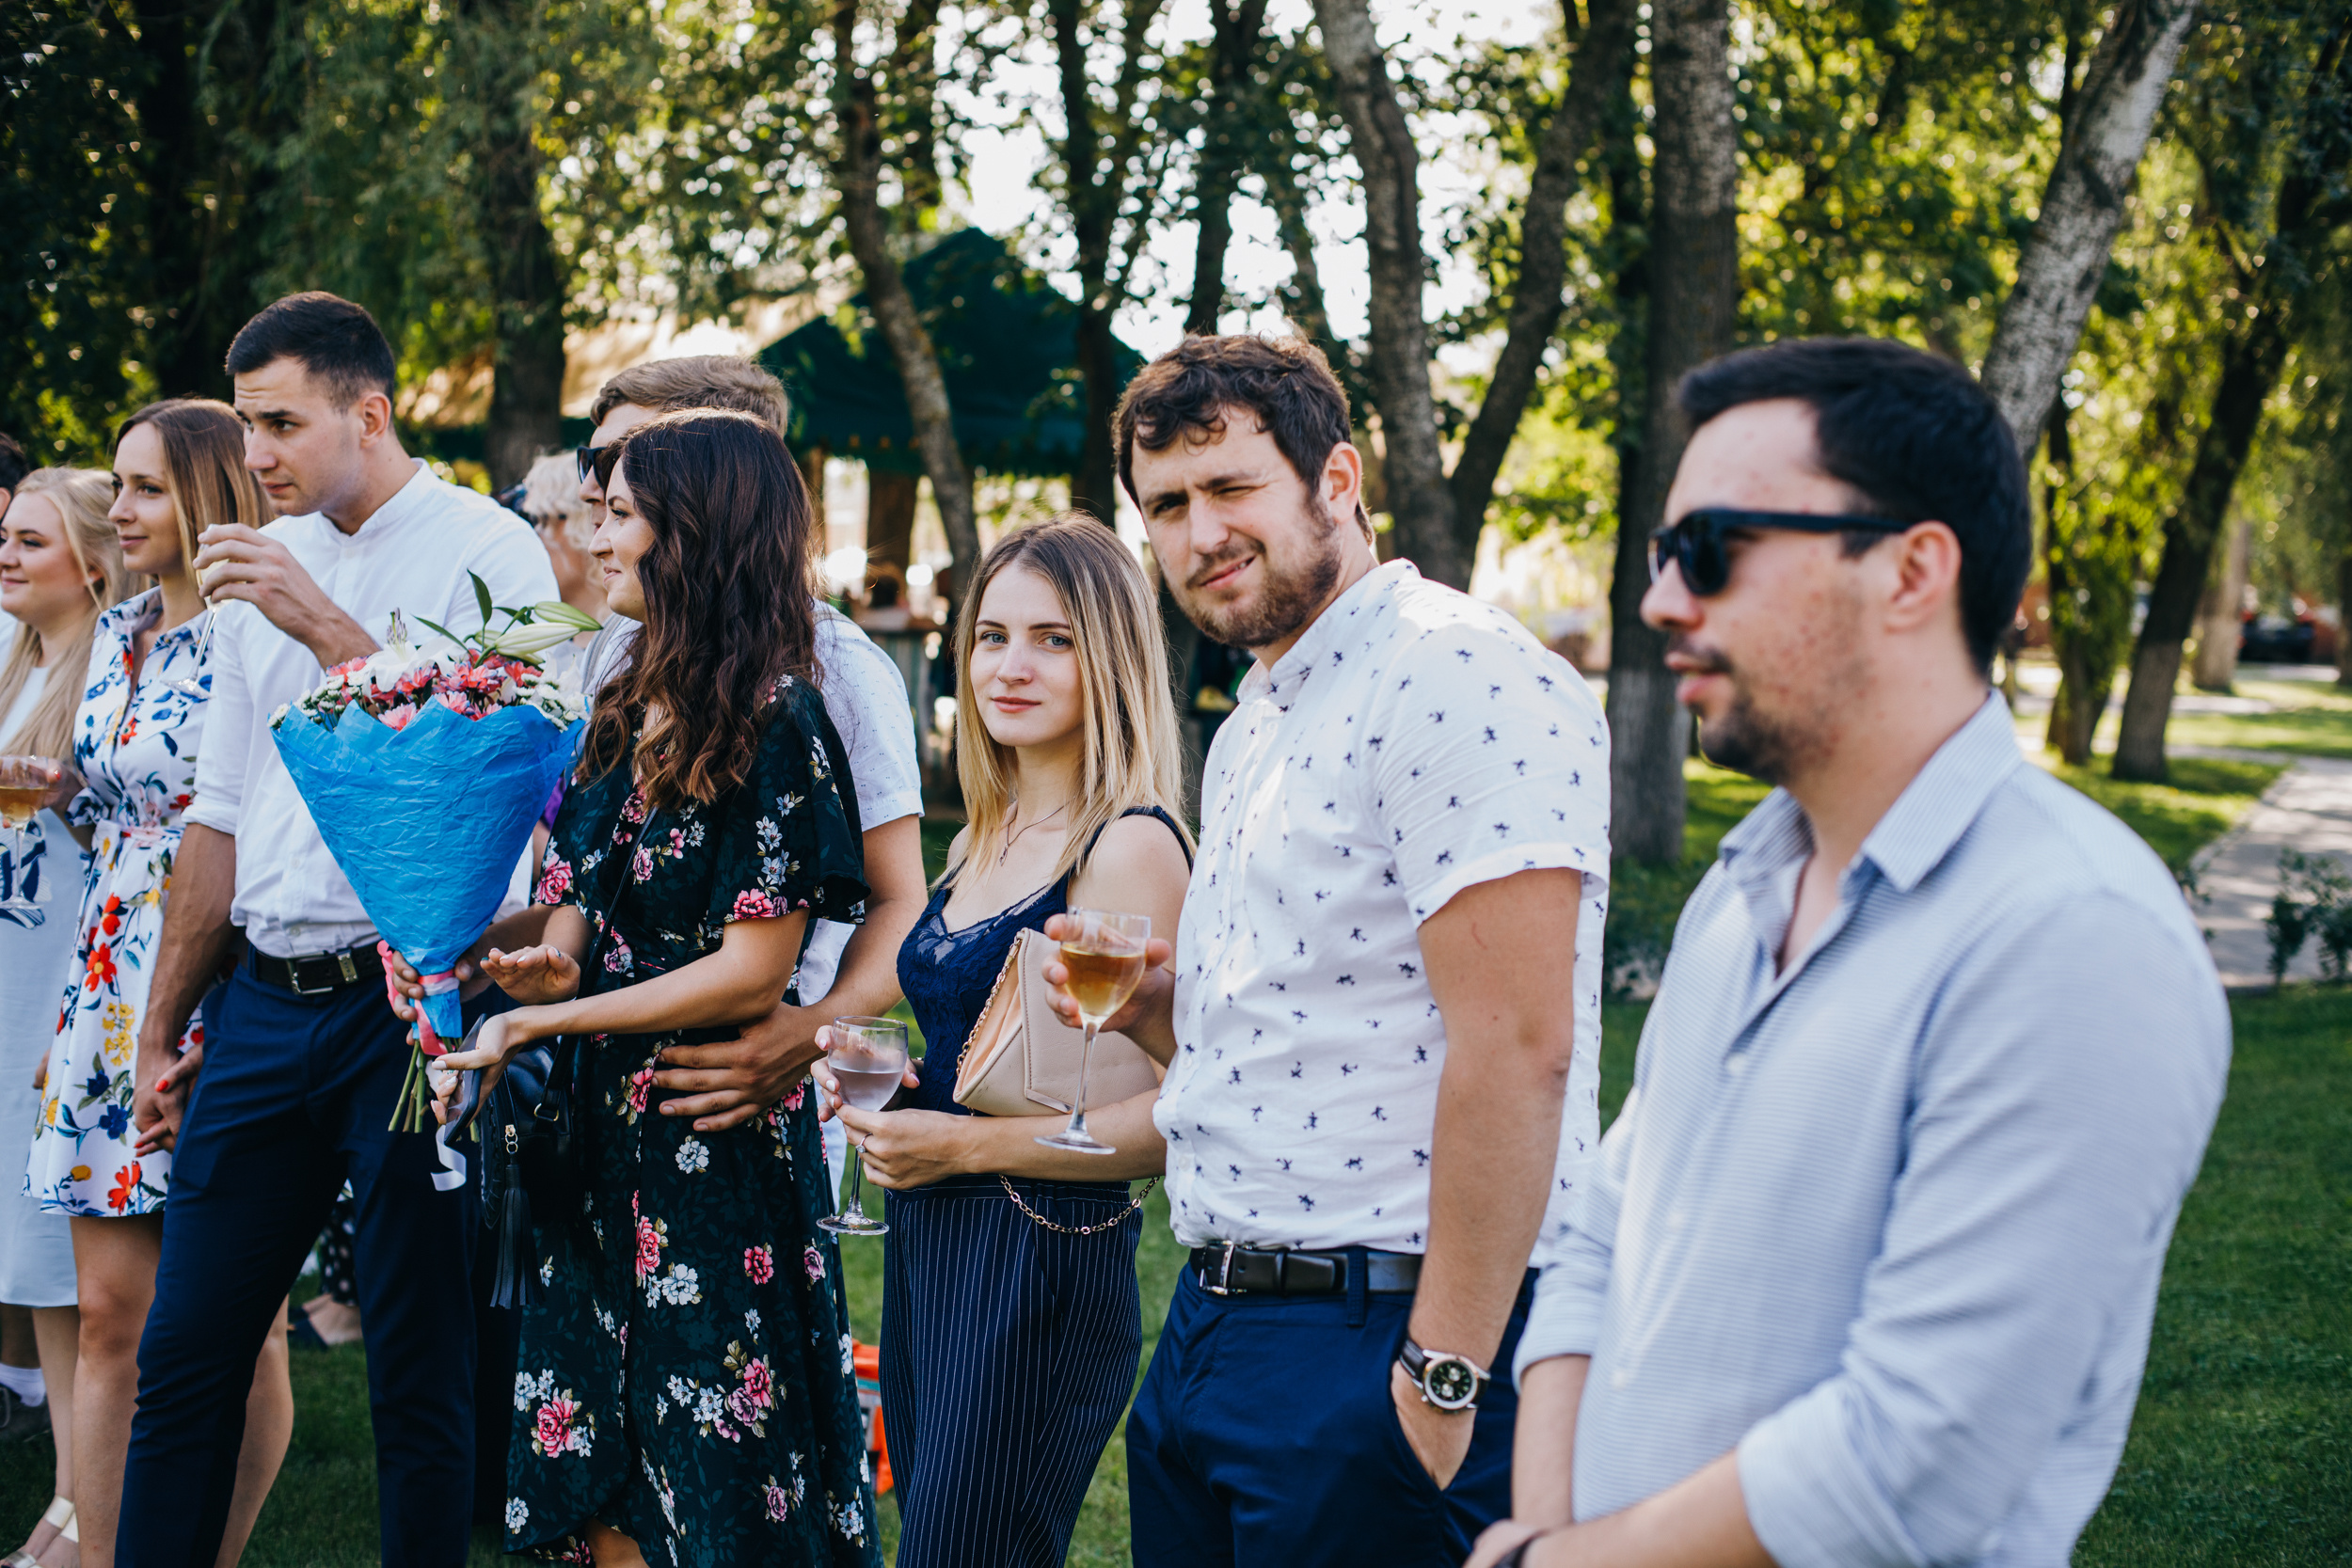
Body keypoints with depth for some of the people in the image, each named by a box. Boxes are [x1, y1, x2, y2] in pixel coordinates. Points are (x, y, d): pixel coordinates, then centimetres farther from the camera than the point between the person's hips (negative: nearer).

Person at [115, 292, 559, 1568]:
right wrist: (159, 1029, 19)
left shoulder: (486, 551, -4)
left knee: (418, 1372, 1)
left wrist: (324, 624, -19)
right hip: (267, 1000, 6)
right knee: (184, 1352, 7)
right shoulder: (261, 560, 14)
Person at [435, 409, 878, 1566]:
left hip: (718, 1134, -8)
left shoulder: (776, 720, -14)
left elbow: (752, 970, -17)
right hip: (606, 1124, 8)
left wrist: (535, 1023, -16)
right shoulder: (629, 708, 10)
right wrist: (548, 968, -8)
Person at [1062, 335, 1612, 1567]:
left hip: (1374, 1341, -9)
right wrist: (1145, 1003, 6)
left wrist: (1440, 1376, -22)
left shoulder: (1459, 675, -15)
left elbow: (1516, 1048, -22)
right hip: (1209, 1326, 9)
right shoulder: (1251, 732, 17)